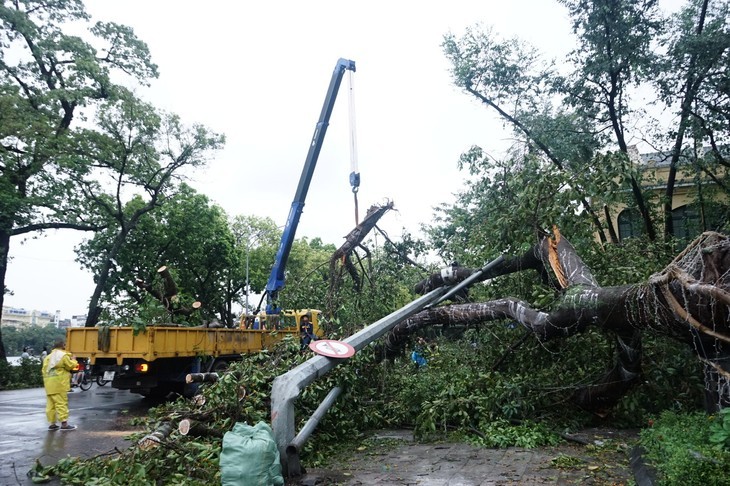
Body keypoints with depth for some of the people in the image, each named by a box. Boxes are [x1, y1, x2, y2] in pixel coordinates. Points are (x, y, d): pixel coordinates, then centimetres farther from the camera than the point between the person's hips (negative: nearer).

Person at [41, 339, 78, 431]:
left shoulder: (48, 357, 17)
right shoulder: (63, 355, -6)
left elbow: (44, 369, 16)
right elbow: (71, 365, -5)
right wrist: (73, 360, 14)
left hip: (49, 385, 8)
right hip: (59, 384, -8)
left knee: (51, 404, 10)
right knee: (62, 403, -6)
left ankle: (52, 424, 15)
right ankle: (64, 424, -6)